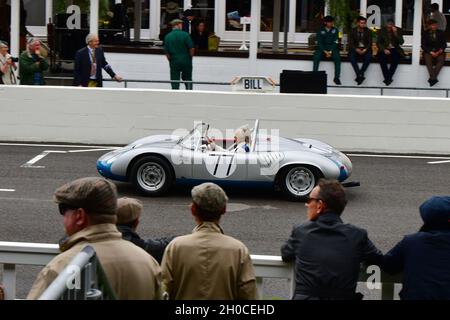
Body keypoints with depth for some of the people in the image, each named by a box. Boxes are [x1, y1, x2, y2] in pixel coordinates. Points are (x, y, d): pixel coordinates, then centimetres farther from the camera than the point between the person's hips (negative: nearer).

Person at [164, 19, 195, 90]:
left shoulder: (167, 37, -1)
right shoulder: (185, 34, -8)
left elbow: (167, 52, 1)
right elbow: (191, 48, -8)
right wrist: (190, 58, 9)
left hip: (174, 62, 1)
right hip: (186, 61, -1)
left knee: (175, 83, 6)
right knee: (188, 80, 12)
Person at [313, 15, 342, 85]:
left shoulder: (335, 30, 8)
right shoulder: (320, 31, 5)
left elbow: (335, 42, 0)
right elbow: (319, 42, -2)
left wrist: (330, 52, -14)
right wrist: (325, 51, -17)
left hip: (332, 48, 1)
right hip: (322, 48, 0)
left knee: (337, 58, -29)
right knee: (316, 57, -30)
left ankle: (337, 77, -26)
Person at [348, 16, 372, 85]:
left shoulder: (368, 31, 6)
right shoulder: (353, 31, 4)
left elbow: (370, 43, 2)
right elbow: (350, 43, 0)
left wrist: (365, 49, -16)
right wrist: (356, 49, -18)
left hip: (365, 49, 0)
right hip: (355, 49, 0)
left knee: (368, 57, -33)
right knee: (352, 57, -33)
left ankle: (360, 74, -30)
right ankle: (359, 76, -36)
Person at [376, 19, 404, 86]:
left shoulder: (398, 30, 0)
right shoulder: (382, 30, 1)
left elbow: (401, 42, -9)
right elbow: (378, 42, 0)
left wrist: (395, 33, -21)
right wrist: (384, 49, -16)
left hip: (394, 49, -1)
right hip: (385, 49, 1)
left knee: (396, 58, -34)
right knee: (381, 57, -33)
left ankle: (388, 78, -26)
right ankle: (387, 78, -27)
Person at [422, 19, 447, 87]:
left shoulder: (441, 33, 12)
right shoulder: (425, 34, 8)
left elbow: (444, 44, 9)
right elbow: (423, 45, 2)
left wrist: (440, 51, -12)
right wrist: (431, 52, -13)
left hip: (439, 51, 1)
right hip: (428, 51, -1)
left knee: (441, 59, -33)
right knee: (428, 59, -36)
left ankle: (432, 78, -41)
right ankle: (434, 78, -46)